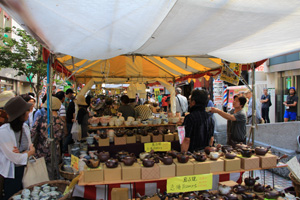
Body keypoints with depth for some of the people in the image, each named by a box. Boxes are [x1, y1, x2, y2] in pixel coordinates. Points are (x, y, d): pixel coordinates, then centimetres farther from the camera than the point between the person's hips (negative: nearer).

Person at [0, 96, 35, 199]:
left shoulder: (25, 127, -5)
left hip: (25, 169, 6)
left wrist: (22, 153, -18)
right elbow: (16, 159, -22)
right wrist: (30, 152, -6)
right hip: (12, 174, -6)